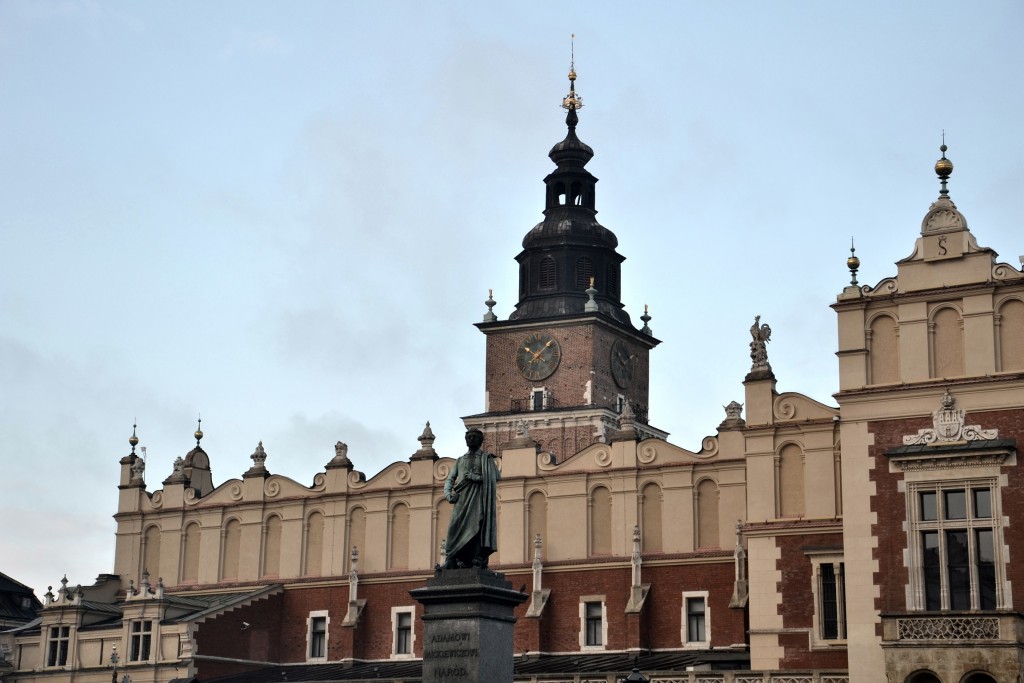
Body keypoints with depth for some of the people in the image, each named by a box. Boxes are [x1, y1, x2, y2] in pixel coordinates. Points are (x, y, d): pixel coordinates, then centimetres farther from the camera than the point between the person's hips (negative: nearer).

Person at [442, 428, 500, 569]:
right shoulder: (460, 461, 25)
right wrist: (448, 494, -2)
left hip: (478, 496, -3)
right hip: (462, 497, 3)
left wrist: (476, 477, -8)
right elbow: (450, 479, 18)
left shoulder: (486, 458, 14)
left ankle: (478, 560, -21)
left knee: (477, 525, -15)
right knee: (456, 526, -11)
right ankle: (451, 561, -17)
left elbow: (497, 476, 2)